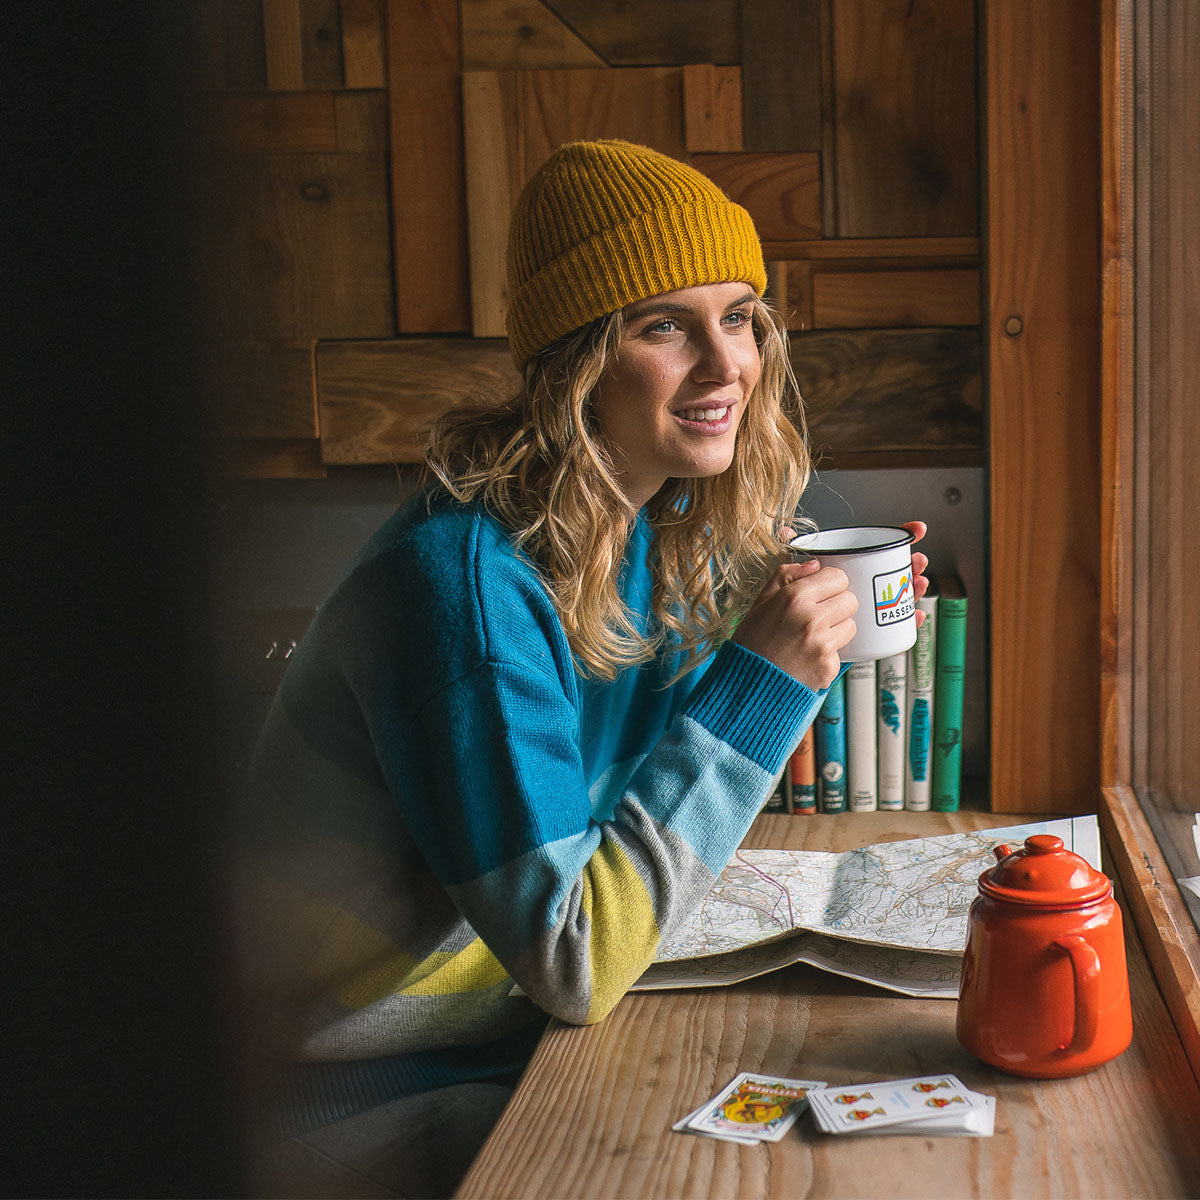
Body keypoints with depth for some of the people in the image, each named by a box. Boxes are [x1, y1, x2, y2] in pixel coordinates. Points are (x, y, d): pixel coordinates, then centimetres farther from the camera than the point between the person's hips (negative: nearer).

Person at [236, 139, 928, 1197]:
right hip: (380, 1106, -7)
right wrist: (760, 681, -28)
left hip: (526, 1032, 7)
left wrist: (823, 631, -4)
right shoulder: (467, 581, -28)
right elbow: (574, 961, -26)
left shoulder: (665, 533, -2)